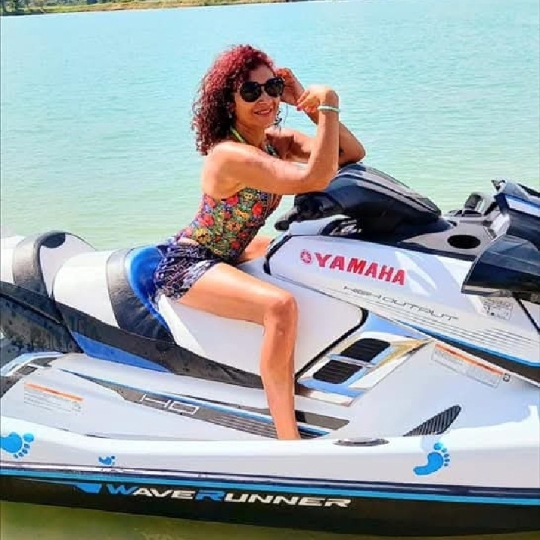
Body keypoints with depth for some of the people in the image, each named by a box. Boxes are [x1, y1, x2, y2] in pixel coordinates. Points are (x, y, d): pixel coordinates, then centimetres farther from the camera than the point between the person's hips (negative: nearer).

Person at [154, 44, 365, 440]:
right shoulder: (230, 154, -27)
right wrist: (329, 107, -33)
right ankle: (289, 442, -29)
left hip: (227, 254, 10)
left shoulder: (275, 141, 0)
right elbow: (315, 179, -39)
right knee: (281, 306, -35)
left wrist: (310, 105, -16)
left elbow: (353, 155, -7)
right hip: (187, 264, -10)